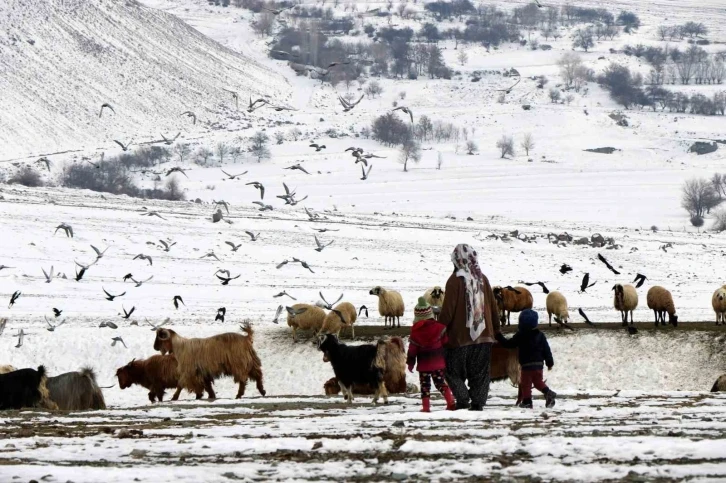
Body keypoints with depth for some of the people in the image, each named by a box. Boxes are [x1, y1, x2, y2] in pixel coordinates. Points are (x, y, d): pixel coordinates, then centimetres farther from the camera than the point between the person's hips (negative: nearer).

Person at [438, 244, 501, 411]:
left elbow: (448, 309, -12)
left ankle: (462, 397, -8)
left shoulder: (455, 280, -12)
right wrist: (495, 327, 25)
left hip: (460, 336, -5)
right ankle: (478, 402, 4)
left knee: (453, 369, 6)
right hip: (484, 334, 5)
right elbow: (493, 306, 12)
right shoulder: (482, 279, 5)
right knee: (480, 372, 10)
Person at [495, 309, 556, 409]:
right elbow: (546, 349, 5)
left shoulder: (520, 336, -9)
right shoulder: (540, 335, 4)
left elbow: (508, 344, -1)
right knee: (538, 382, 18)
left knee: (525, 384, 5)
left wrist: (499, 337, 12)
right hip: (538, 364, 5)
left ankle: (527, 401, 2)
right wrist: (549, 362, 11)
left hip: (526, 365, -5)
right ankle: (548, 393, 0)